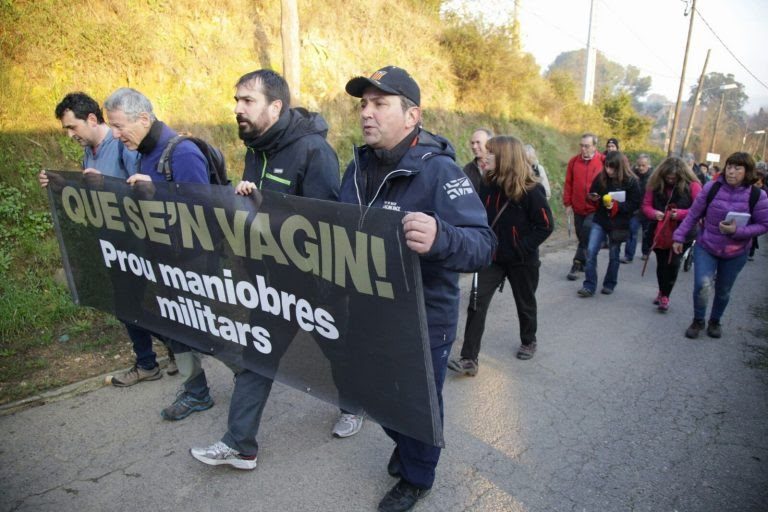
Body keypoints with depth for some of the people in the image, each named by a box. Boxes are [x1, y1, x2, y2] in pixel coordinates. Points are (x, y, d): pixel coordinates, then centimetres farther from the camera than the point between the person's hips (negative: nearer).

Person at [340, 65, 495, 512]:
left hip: (423, 321, -6)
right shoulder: (360, 166, 1)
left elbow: (483, 244, -30)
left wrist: (439, 237, -51)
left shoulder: (438, 170, -21)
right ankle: (404, 446, 55)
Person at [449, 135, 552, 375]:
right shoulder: (487, 186, -2)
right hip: (492, 257, 4)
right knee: (476, 305, -6)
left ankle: (528, 341, 44)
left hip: (522, 261, -3)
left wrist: (521, 248, -17)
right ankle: (469, 359, -2)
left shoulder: (530, 190, -17)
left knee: (525, 303, 17)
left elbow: (546, 225, -13)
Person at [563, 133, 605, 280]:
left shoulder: (604, 162, -7)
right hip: (578, 208, 3)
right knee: (582, 236, 12)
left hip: (595, 209, -3)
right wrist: (567, 203, 1)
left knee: (587, 230, -16)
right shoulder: (573, 161, 2)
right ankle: (584, 263, 27)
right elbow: (568, 184, 4)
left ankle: (578, 263, -5)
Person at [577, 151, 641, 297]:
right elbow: (592, 193, 10)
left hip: (618, 224, -2)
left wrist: (616, 206, -23)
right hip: (600, 220, 2)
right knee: (591, 251, -8)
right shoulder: (601, 177, -4)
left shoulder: (630, 181, -12)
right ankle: (589, 286, -1)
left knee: (613, 256, 10)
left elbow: (635, 204, -10)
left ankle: (609, 284, 28)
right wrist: (594, 198, -13)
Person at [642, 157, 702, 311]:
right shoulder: (655, 184, -2)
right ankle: (662, 292, 34)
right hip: (659, 232, 3)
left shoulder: (692, 186, -11)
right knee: (661, 263, 13)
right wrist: (654, 213, -18)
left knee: (673, 263, -5)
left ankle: (665, 296, 10)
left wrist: (681, 214, -25)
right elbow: (646, 206, 3)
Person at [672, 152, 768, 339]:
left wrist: (737, 231, -23)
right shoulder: (712, 187, -12)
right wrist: (679, 237, -2)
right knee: (702, 285, -16)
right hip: (705, 247, -1)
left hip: (735, 253, 1)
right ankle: (698, 320, 9)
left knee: (723, 291, 14)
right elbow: (693, 214, -3)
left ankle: (715, 321, 40)